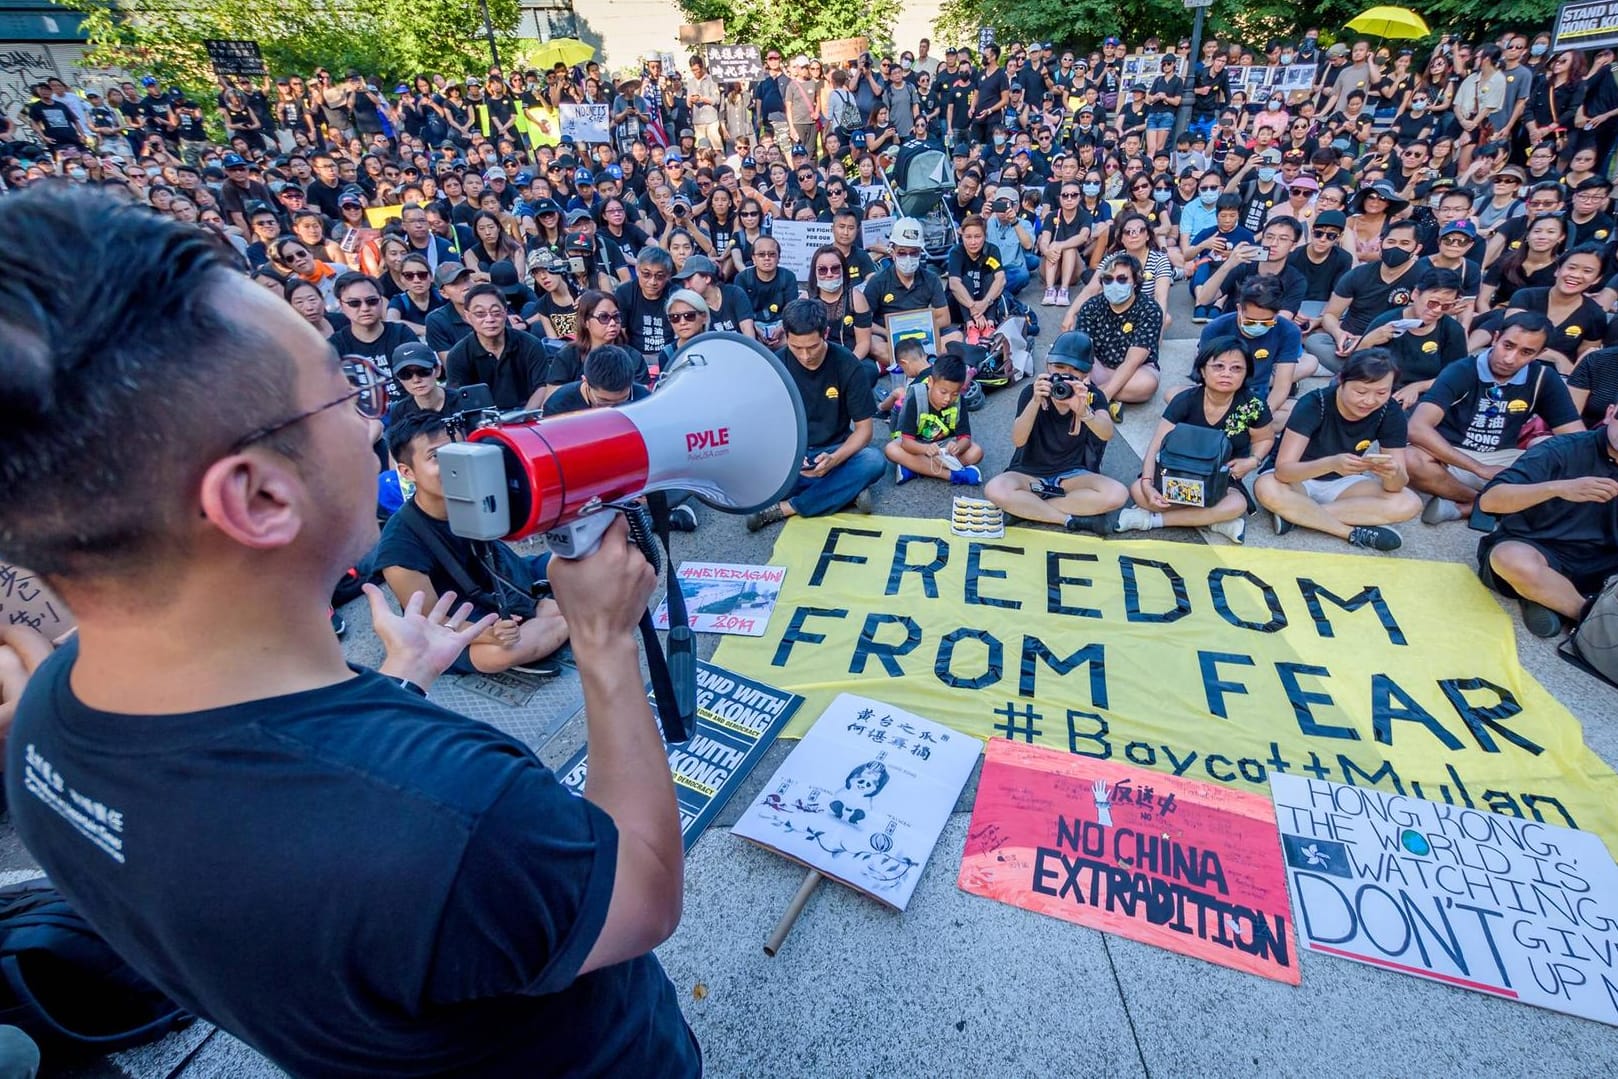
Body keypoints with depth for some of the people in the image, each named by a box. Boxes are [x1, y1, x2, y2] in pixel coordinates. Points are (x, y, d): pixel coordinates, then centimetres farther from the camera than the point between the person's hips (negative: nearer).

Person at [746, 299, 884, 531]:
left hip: (835, 451, 0)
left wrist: (834, 460, -29)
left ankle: (786, 508, -27)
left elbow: (864, 428, -9)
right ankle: (846, 490, -20)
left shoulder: (848, 365, -11)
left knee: (873, 461, -32)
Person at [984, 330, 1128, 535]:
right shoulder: (1032, 391, -10)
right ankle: (1074, 519, -19)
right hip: (1030, 473, -1)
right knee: (995, 490, -33)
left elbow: (1107, 434, -27)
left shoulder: (1092, 395, -6)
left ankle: (1024, 508, -19)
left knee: (1117, 494, -26)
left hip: (1072, 475, 2)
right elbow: (1018, 440, -25)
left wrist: (1082, 411, -48)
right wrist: (1036, 401, -40)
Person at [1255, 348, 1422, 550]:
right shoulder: (1313, 404, -26)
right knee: (1267, 489, -37)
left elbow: (1398, 484, -15)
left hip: (1342, 483, 4)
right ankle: (1354, 533, -22)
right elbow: (1283, 469, -34)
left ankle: (1297, 513, -22)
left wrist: (1393, 474, -39)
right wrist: (1331, 463, -51)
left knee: (1409, 504, -21)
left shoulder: (1391, 413, -14)